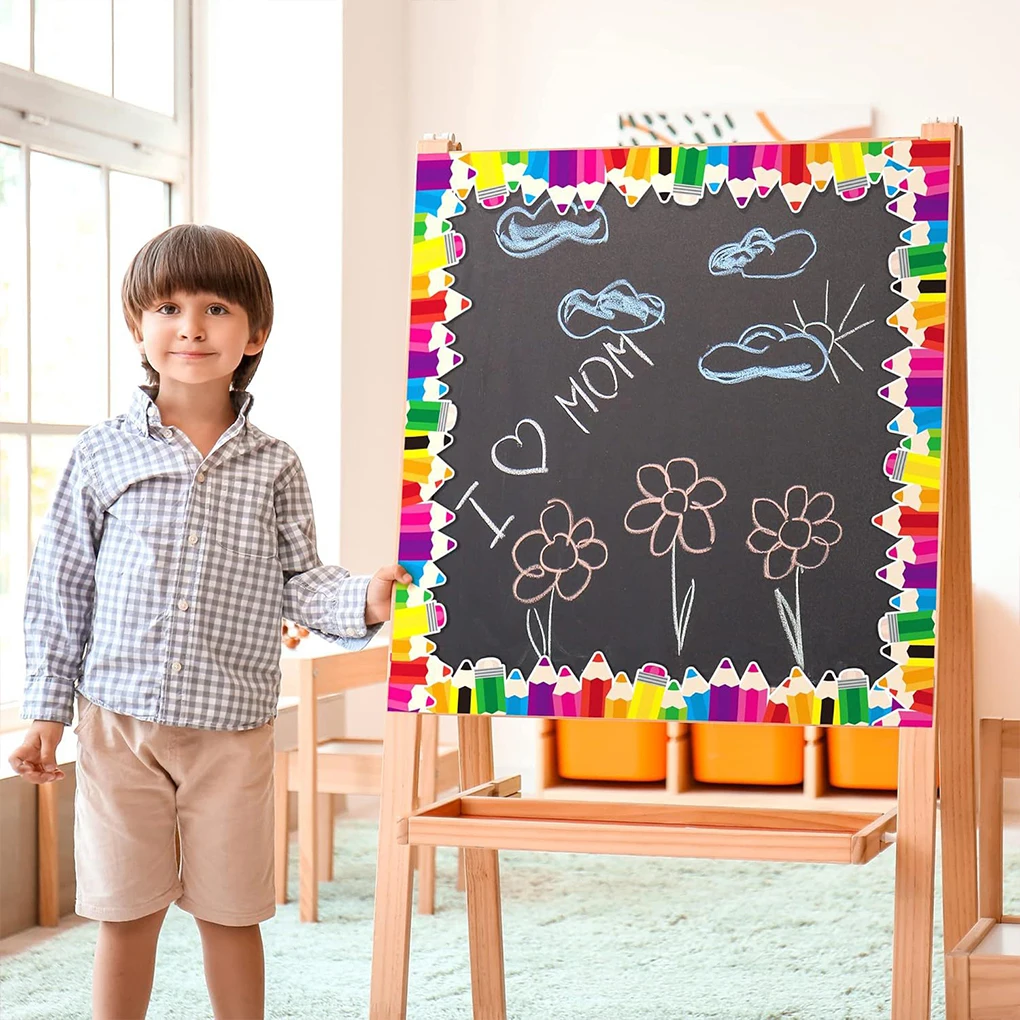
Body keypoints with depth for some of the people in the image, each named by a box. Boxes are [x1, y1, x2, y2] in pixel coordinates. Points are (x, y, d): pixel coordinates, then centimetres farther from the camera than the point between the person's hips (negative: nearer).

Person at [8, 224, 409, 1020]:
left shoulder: (273, 467, 1)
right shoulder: (103, 455, 0)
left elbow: (299, 582, 4)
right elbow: (61, 590, 4)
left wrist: (362, 601, -17)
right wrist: (48, 709, 2)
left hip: (233, 729, 0)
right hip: (122, 721, 0)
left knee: (231, 915, 9)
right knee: (125, 915, 7)